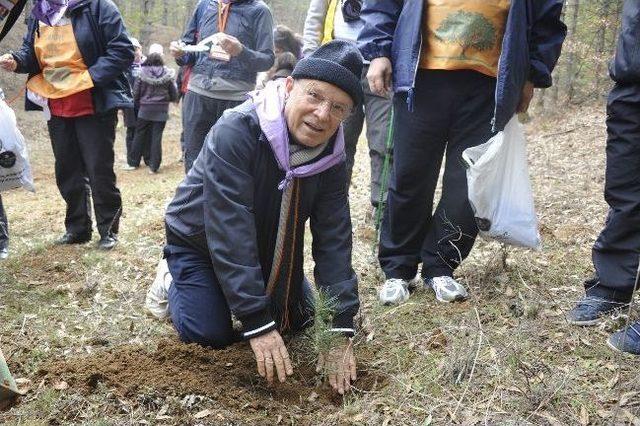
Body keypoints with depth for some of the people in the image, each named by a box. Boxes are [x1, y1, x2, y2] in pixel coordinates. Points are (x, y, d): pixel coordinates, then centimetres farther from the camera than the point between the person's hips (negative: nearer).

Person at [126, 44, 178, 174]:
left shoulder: (142, 73, -5)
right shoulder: (167, 75, -5)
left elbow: (135, 94, -2)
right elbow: (174, 96, 0)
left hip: (144, 109, 1)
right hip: (161, 111, 0)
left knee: (140, 135, 12)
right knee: (156, 137, 2)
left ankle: (134, 162, 19)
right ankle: (153, 166, 2)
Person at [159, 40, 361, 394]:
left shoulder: (332, 157, -18)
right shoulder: (236, 132, -36)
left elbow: (334, 240, -19)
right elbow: (230, 234, -39)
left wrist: (341, 330, -27)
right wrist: (258, 324, -40)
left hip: (265, 249, 5)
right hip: (199, 240, -5)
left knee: (298, 319, 6)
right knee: (213, 335, -14)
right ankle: (173, 279, 16)